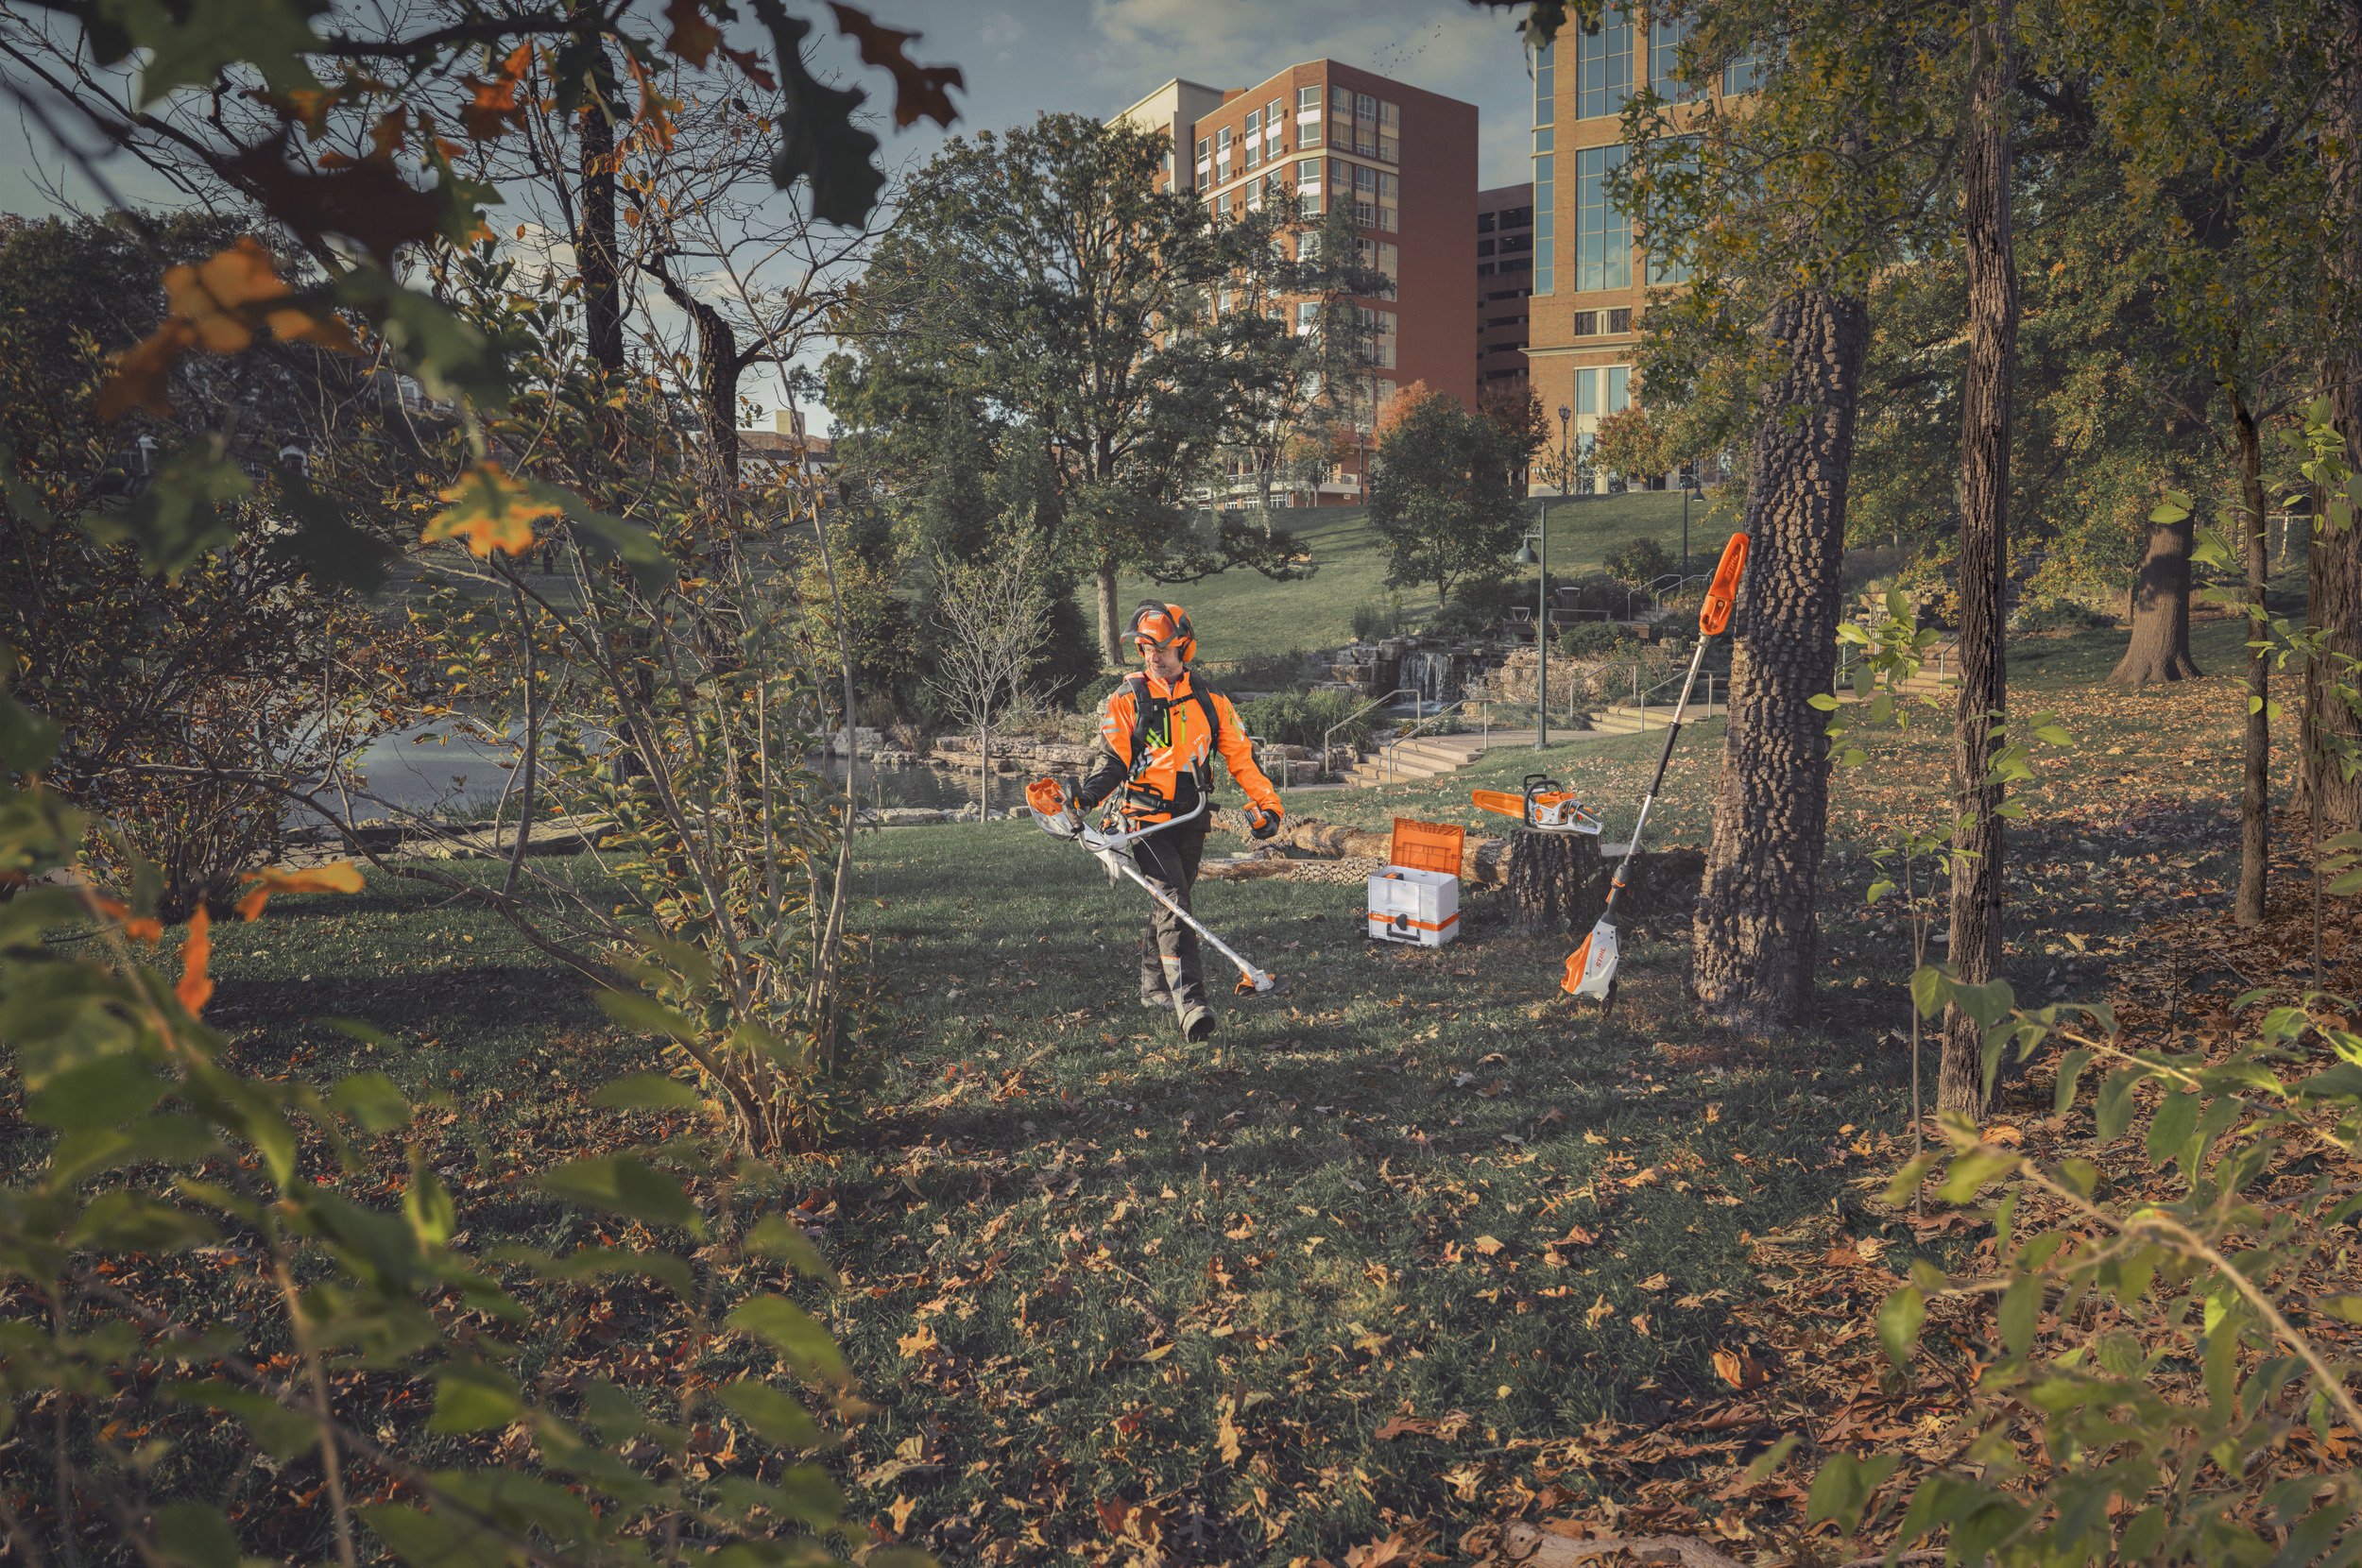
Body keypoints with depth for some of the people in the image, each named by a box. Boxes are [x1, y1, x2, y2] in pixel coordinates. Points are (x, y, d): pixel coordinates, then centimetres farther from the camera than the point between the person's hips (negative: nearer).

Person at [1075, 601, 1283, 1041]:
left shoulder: (1208, 700, 7)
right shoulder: (1127, 698, -1)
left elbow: (1240, 754, 8)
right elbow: (1111, 757, -4)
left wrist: (1265, 802, -1)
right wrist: (1091, 792, -22)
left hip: (1191, 820, 4)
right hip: (1146, 820, -4)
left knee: (1169, 903, 16)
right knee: (1173, 904, -18)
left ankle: (1153, 987, 34)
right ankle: (1190, 1003, -24)